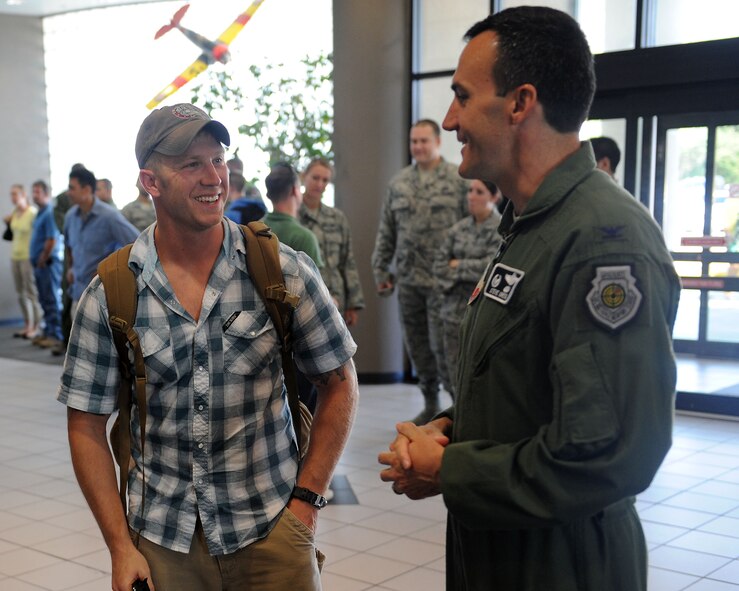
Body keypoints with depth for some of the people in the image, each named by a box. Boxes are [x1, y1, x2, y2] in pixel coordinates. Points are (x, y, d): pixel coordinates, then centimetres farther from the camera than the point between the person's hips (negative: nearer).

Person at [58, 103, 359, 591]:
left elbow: (339, 385, 1)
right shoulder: (109, 294, -5)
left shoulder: (284, 272, -6)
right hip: (161, 539, 1)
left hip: (270, 530, 0)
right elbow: (87, 426, 1)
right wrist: (121, 547, -3)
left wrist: (306, 498, -4)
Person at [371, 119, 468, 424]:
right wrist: (380, 270, 10)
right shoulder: (398, 182, 11)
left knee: (442, 346, -7)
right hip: (408, 280, 5)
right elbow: (386, 232, 14)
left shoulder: (459, 179, -3)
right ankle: (430, 404, 25)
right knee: (417, 346, 11)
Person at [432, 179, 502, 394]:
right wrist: (469, 272, -8)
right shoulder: (458, 229, 10)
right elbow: (439, 265, 7)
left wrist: (457, 266, -4)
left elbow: (489, 267, -15)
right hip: (455, 310, 5)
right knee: (456, 375, 9)